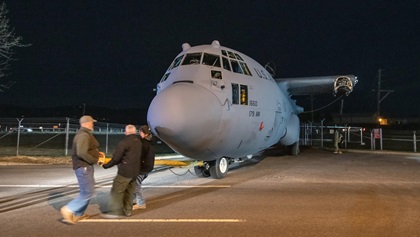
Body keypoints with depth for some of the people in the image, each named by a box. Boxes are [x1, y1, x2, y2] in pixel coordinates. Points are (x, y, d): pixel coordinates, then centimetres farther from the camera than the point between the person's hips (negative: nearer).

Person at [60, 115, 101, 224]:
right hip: (83, 167, -11)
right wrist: (95, 160, -20)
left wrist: (97, 152, 11)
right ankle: (68, 210, -2)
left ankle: (78, 214, 24)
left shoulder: (85, 134, 15)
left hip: (85, 166, 11)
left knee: (86, 191, 16)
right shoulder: (84, 135, -19)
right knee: (88, 192, -8)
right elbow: (81, 153, -30)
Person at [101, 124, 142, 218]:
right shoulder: (139, 142, 9)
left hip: (125, 171, -8)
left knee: (117, 191, 0)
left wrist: (106, 165, -3)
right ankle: (127, 210, 21)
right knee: (129, 191, 16)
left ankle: (115, 212, 2)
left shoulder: (124, 142, -16)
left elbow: (116, 158, -16)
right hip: (135, 171, 8)